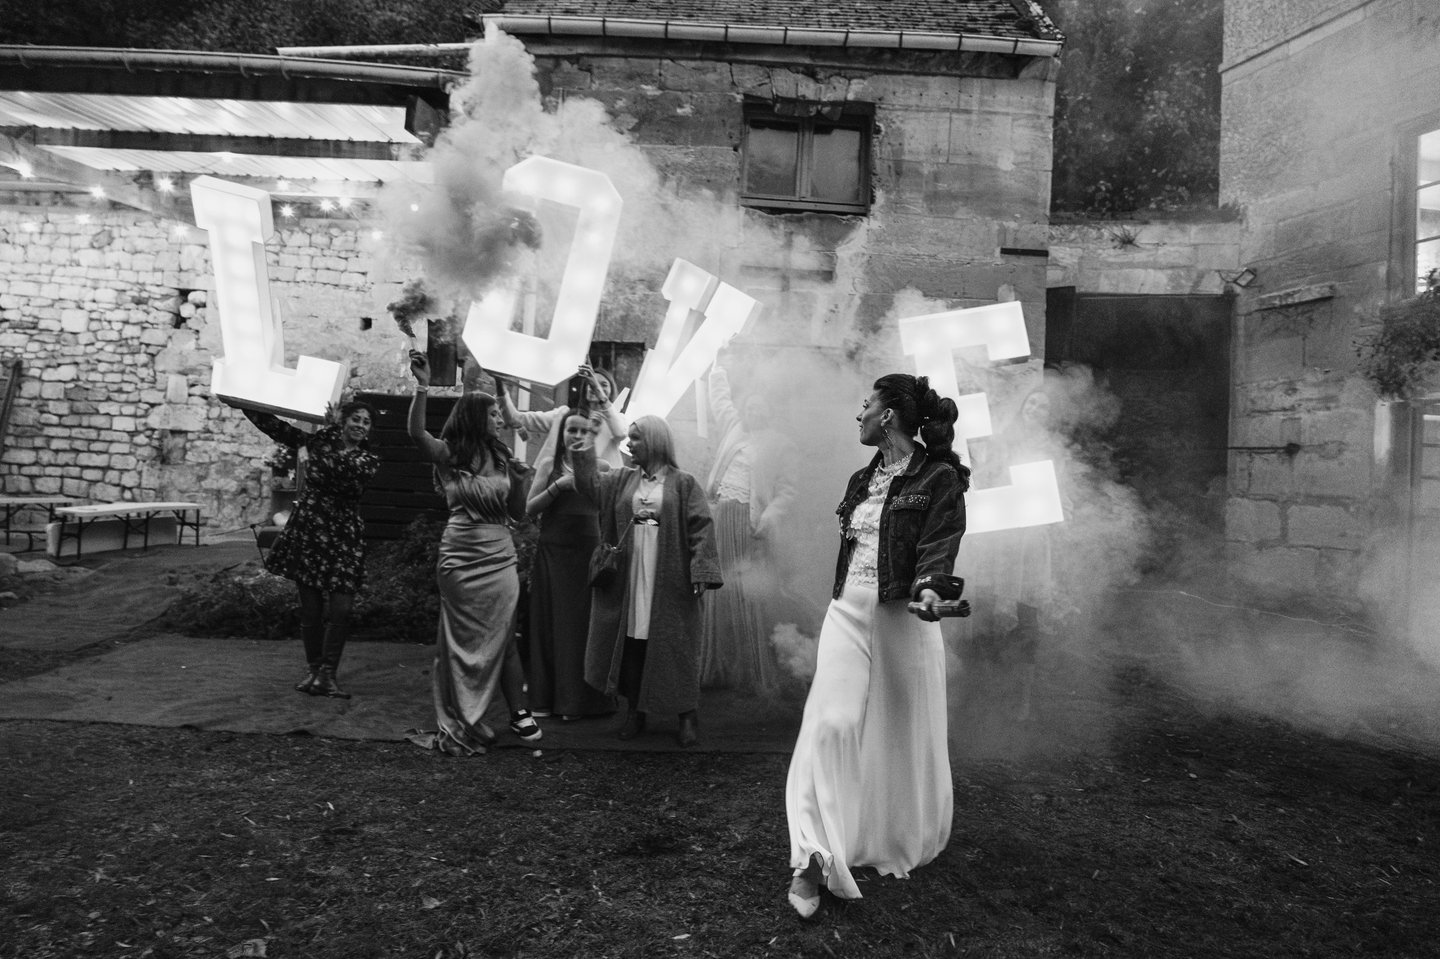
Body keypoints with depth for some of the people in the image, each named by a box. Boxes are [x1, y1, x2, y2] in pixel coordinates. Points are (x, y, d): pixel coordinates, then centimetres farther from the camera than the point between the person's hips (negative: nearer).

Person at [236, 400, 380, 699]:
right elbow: (274, 426, -1)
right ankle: (314, 669, 21)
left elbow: (347, 470, -19)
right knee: (311, 607, 4)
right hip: (308, 530, 0)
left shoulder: (368, 460, 2)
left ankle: (327, 674, 2)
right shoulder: (318, 441, 4)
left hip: (344, 537, 0)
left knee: (340, 609, -7)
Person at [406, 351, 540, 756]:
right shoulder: (450, 455, -3)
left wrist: (519, 481, -7)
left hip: (500, 559, 3)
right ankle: (463, 721, 19)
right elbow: (417, 433, -24)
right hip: (460, 559, -3)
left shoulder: (501, 458, 8)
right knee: (464, 640, 8)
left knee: (502, 638, 5)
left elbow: (518, 514, 9)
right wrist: (422, 386, -34)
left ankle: (518, 712, 12)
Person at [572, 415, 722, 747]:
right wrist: (582, 457, -13)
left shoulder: (683, 483, -3)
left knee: (675, 646, 2)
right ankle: (635, 712, 23)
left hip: (669, 581, -4)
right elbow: (592, 487, -2)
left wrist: (700, 573, -16)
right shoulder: (622, 479, 11)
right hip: (629, 579, 4)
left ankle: (687, 716, 15)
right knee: (630, 645, 8)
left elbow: (701, 528, -8)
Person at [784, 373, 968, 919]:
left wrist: (930, 587, -37)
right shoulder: (862, 480, 14)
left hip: (902, 617, -4)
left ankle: (901, 847, 32)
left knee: (901, 734, 8)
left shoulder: (939, 477, -6)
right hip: (847, 612, 5)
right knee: (831, 724, -9)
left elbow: (939, 544, -18)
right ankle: (814, 860, -7)